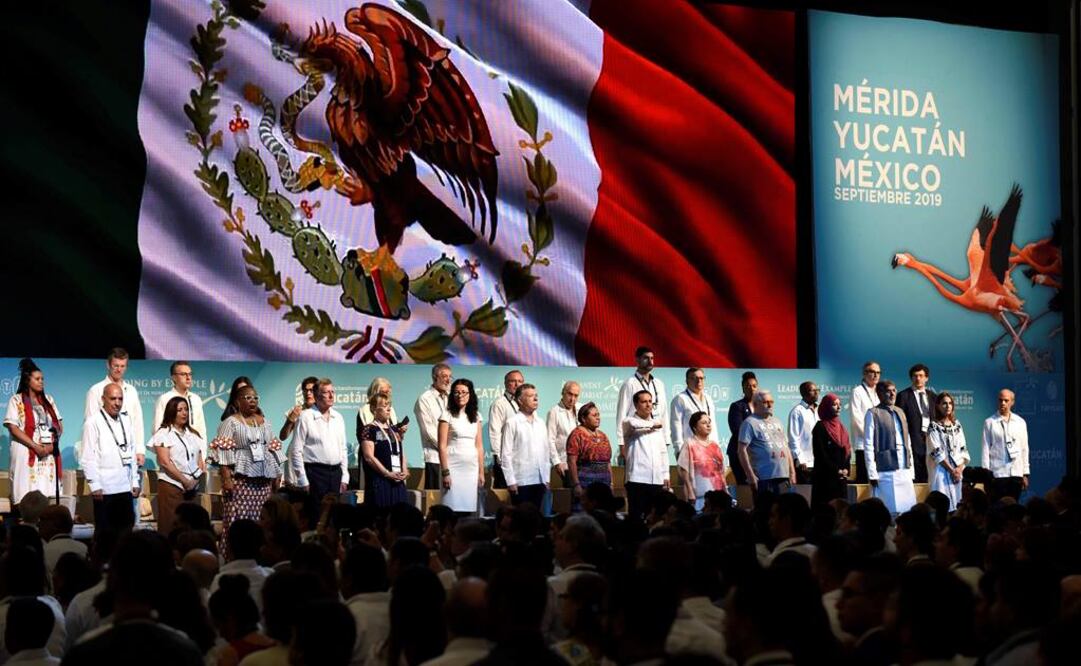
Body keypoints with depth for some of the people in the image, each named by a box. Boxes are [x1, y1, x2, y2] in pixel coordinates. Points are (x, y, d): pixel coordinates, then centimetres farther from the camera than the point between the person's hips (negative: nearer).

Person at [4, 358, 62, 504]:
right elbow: (13, 428, -8)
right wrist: (35, 446, -15)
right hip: (26, 454, -4)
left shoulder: (48, 399, 16)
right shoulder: (16, 400, 1)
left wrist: (52, 443, -6)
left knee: (47, 496, -3)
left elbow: (59, 425, 13)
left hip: (49, 454, 4)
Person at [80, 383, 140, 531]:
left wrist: (135, 482, 13)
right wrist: (94, 485, -12)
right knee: (104, 530, -1)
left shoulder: (125, 421, 13)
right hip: (104, 489, -6)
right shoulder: (93, 423, -6)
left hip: (125, 488, 6)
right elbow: (88, 458, -8)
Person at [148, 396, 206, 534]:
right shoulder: (164, 433, -2)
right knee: (170, 528, -8)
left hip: (192, 487, 5)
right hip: (172, 485, -5)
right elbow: (164, 462, -10)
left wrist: (196, 479, -4)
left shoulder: (193, 434, 17)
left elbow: (200, 460, 14)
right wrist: (184, 480, -11)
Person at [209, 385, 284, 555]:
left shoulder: (264, 422, 18)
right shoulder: (230, 423, 0)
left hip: (264, 479, 5)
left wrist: (277, 476, 15)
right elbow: (223, 453, -8)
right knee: (238, 521, -11)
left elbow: (274, 450, 21)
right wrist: (226, 478, -17)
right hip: (240, 479, -5)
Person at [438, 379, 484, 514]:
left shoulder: (476, 416, 12)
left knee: (469, 508, 1)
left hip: (471, 468, 4)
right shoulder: (448, 415, -1)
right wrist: (445, 472, -11)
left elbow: (479, 446, 13)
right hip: (454, 467, -4)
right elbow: (442, 446, -5)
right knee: (453, 508, -7)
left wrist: (481, 472, 8)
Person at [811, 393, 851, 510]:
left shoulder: (841, 427, 16)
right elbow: (820, 454, -11)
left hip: (841, 478, 7)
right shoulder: (820, 428, -5)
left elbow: (848, 450, 14)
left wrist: (846, 469, -1)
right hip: (825, 478, -7)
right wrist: (836, 471, -11)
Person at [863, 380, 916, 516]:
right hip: (885, 473, -6)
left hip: (904, 472, 6)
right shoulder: (873, 413, -2)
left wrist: (911, 470, 14)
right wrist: (872, 474, -11)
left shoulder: (900, 413, 17)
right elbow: (868, 446, -6)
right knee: (888, 511, -7)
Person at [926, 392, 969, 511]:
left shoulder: (957, 425, 13)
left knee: (957, 504, 0)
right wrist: (951, 470, -11)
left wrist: (960, 468, -6)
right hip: (942, 470, -5)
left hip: (958, 471, 5)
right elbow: (937, 452, -9)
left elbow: (963, 449, 9)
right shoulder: (934, 427, -3)